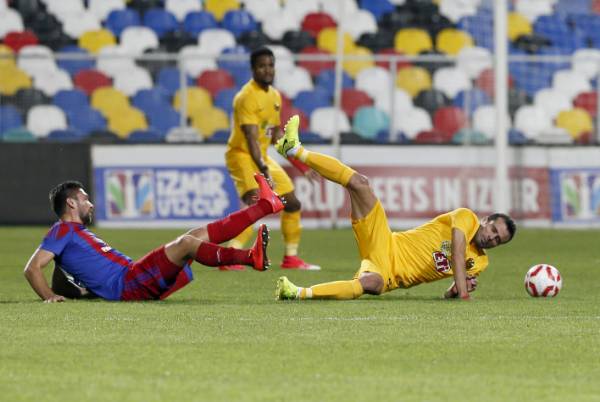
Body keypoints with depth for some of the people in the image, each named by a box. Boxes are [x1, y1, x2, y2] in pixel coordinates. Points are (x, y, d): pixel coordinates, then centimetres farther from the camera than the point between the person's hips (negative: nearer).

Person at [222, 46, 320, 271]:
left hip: (262, 157, 9)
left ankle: (290, 258, 24)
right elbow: (251, 139, -27)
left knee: (292, 204, 12)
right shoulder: (247, 97, -19)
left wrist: (300, 164, 18)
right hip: (242, 155, -9)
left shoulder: (274, 96, 9)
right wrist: (264, 171, -37)